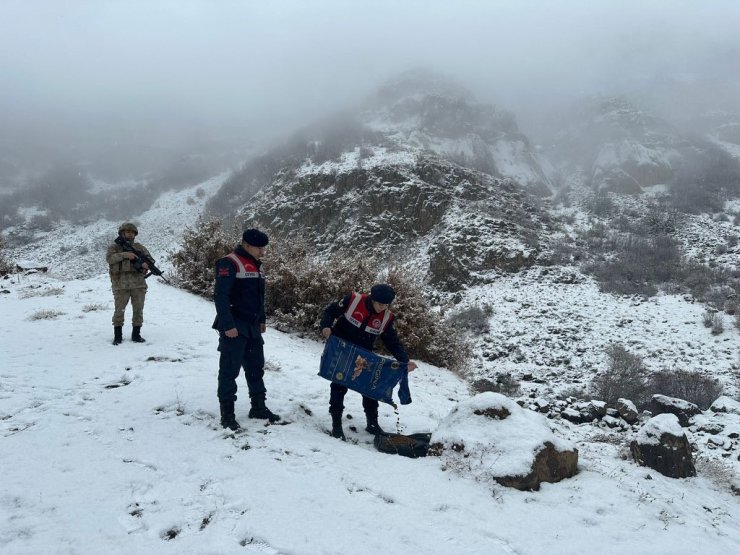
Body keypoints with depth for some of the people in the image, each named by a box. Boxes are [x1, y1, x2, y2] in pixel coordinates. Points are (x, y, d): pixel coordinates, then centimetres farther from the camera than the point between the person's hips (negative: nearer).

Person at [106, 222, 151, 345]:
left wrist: (146, 263, -13)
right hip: (121, 284, -3)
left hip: (138, 284, 3)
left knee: (138, 310, 4)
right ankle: (117, 336, 8)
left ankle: (136, 334, 13)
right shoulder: (114, 247, 7)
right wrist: (125, 254, -21)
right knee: (119, 310, -2)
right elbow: (109, 258, -11)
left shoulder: (139, 247, 15)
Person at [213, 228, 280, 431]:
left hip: (252, 326, 9)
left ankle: (258, 407, 26)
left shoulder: (255, 265, 14)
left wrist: (261, 320, 20)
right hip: (234, 328, -8)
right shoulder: (229, 263, -14)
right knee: (230, 370, -1)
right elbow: (220, 296, -19)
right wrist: (227, 325, -22)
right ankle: (227, 414, 7)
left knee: (256, 368, 14)